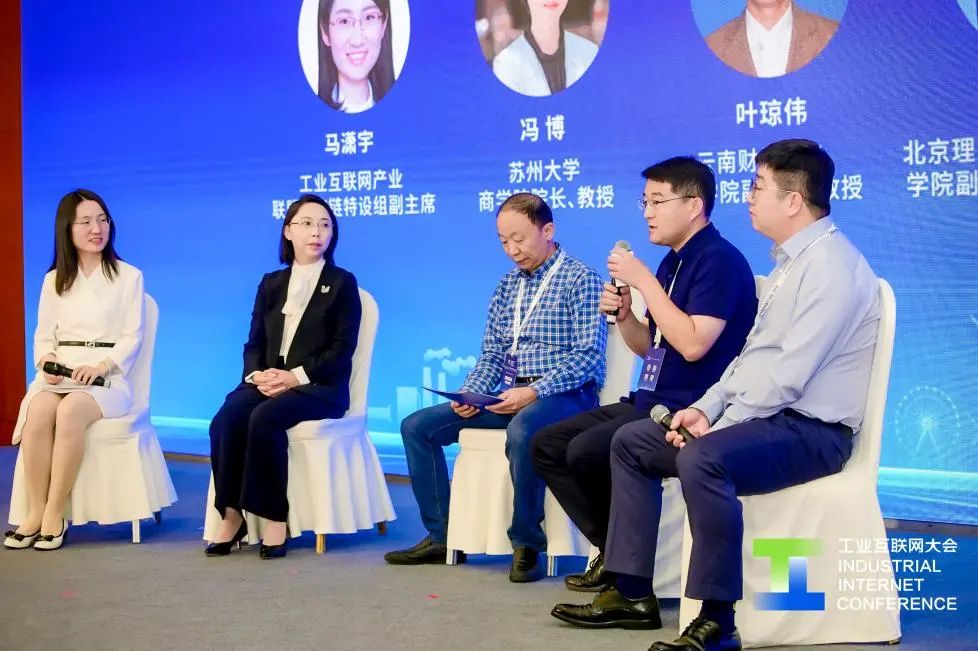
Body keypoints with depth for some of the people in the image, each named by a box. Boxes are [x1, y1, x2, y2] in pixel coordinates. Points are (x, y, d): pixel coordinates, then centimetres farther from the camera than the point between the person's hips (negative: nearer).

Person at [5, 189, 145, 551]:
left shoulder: (129, 276, 7)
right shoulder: (54, 280, 18)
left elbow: (133, 337, 2)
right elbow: (44, 335, 15)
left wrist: (100, 367, -15)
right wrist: (47, 361, -8)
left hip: (108, 376, -3)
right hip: (60, 373, 3)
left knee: (70, 411, -37)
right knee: (38, 411, -33)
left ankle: (55, 515, -28)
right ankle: (35, 513, -27)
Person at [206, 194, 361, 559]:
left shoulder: (342, 283, 6)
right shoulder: (271, 284, 18)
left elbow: (342, 348, -4)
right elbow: (254, 343, 13)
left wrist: (296, 376, -16)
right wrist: (257, 374, -10)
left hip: (319, 387, -4)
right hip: (268, 381, 4)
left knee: (264, 419, -34)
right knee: (225, 420, -27)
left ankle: (274, 517, -25)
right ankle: (231, 515, -20)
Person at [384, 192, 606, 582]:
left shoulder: (581, 280, -6)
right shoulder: (507, 285, 15)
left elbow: (588, 355, -15)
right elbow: (491, 354, 16)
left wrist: (535, 391, -24)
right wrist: (469, 394, -3)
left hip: (565, 394, -7)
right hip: (512, 396, 8)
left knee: (521, 430, -41)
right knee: (417, 426, -2)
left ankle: (527, 544, -22)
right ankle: (441, 536, 4)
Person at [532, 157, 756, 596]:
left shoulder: (719, 260, -13)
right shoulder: (673, 261, 15)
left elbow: (692, 345, -25)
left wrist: (644, 281, -19)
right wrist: (623, 315, 1)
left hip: (689, 411, -10)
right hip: (650, 404, 10)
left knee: (586, 451, -27)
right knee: (546, 445, 4)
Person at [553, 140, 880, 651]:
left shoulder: (831, 265, -17)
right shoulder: (790, 261, 15)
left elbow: (789, 375, -23)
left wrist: (718, 427, -16)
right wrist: (706, 409, 3)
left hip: (810, 429, -10)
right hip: (764, 415, 10)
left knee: (701, 460, -36)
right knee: (629, 441, 8)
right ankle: (633, 591, 8)